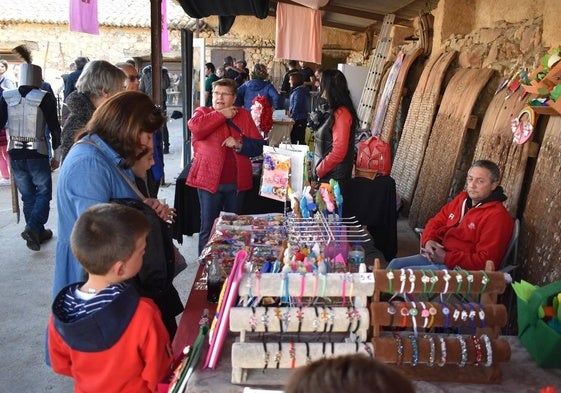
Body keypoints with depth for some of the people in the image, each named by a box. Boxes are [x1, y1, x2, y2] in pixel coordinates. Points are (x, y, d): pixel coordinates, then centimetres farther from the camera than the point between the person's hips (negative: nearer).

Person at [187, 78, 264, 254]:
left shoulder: (244, 115, 10)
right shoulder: (203, 112, 5)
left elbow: (258, 145, 5)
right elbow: (195, 127, -19)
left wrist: (240, 144, -13)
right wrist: (222, 115, -12)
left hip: (237, 181, 3)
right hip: (209, 179, -3)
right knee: (208, 228, 3)